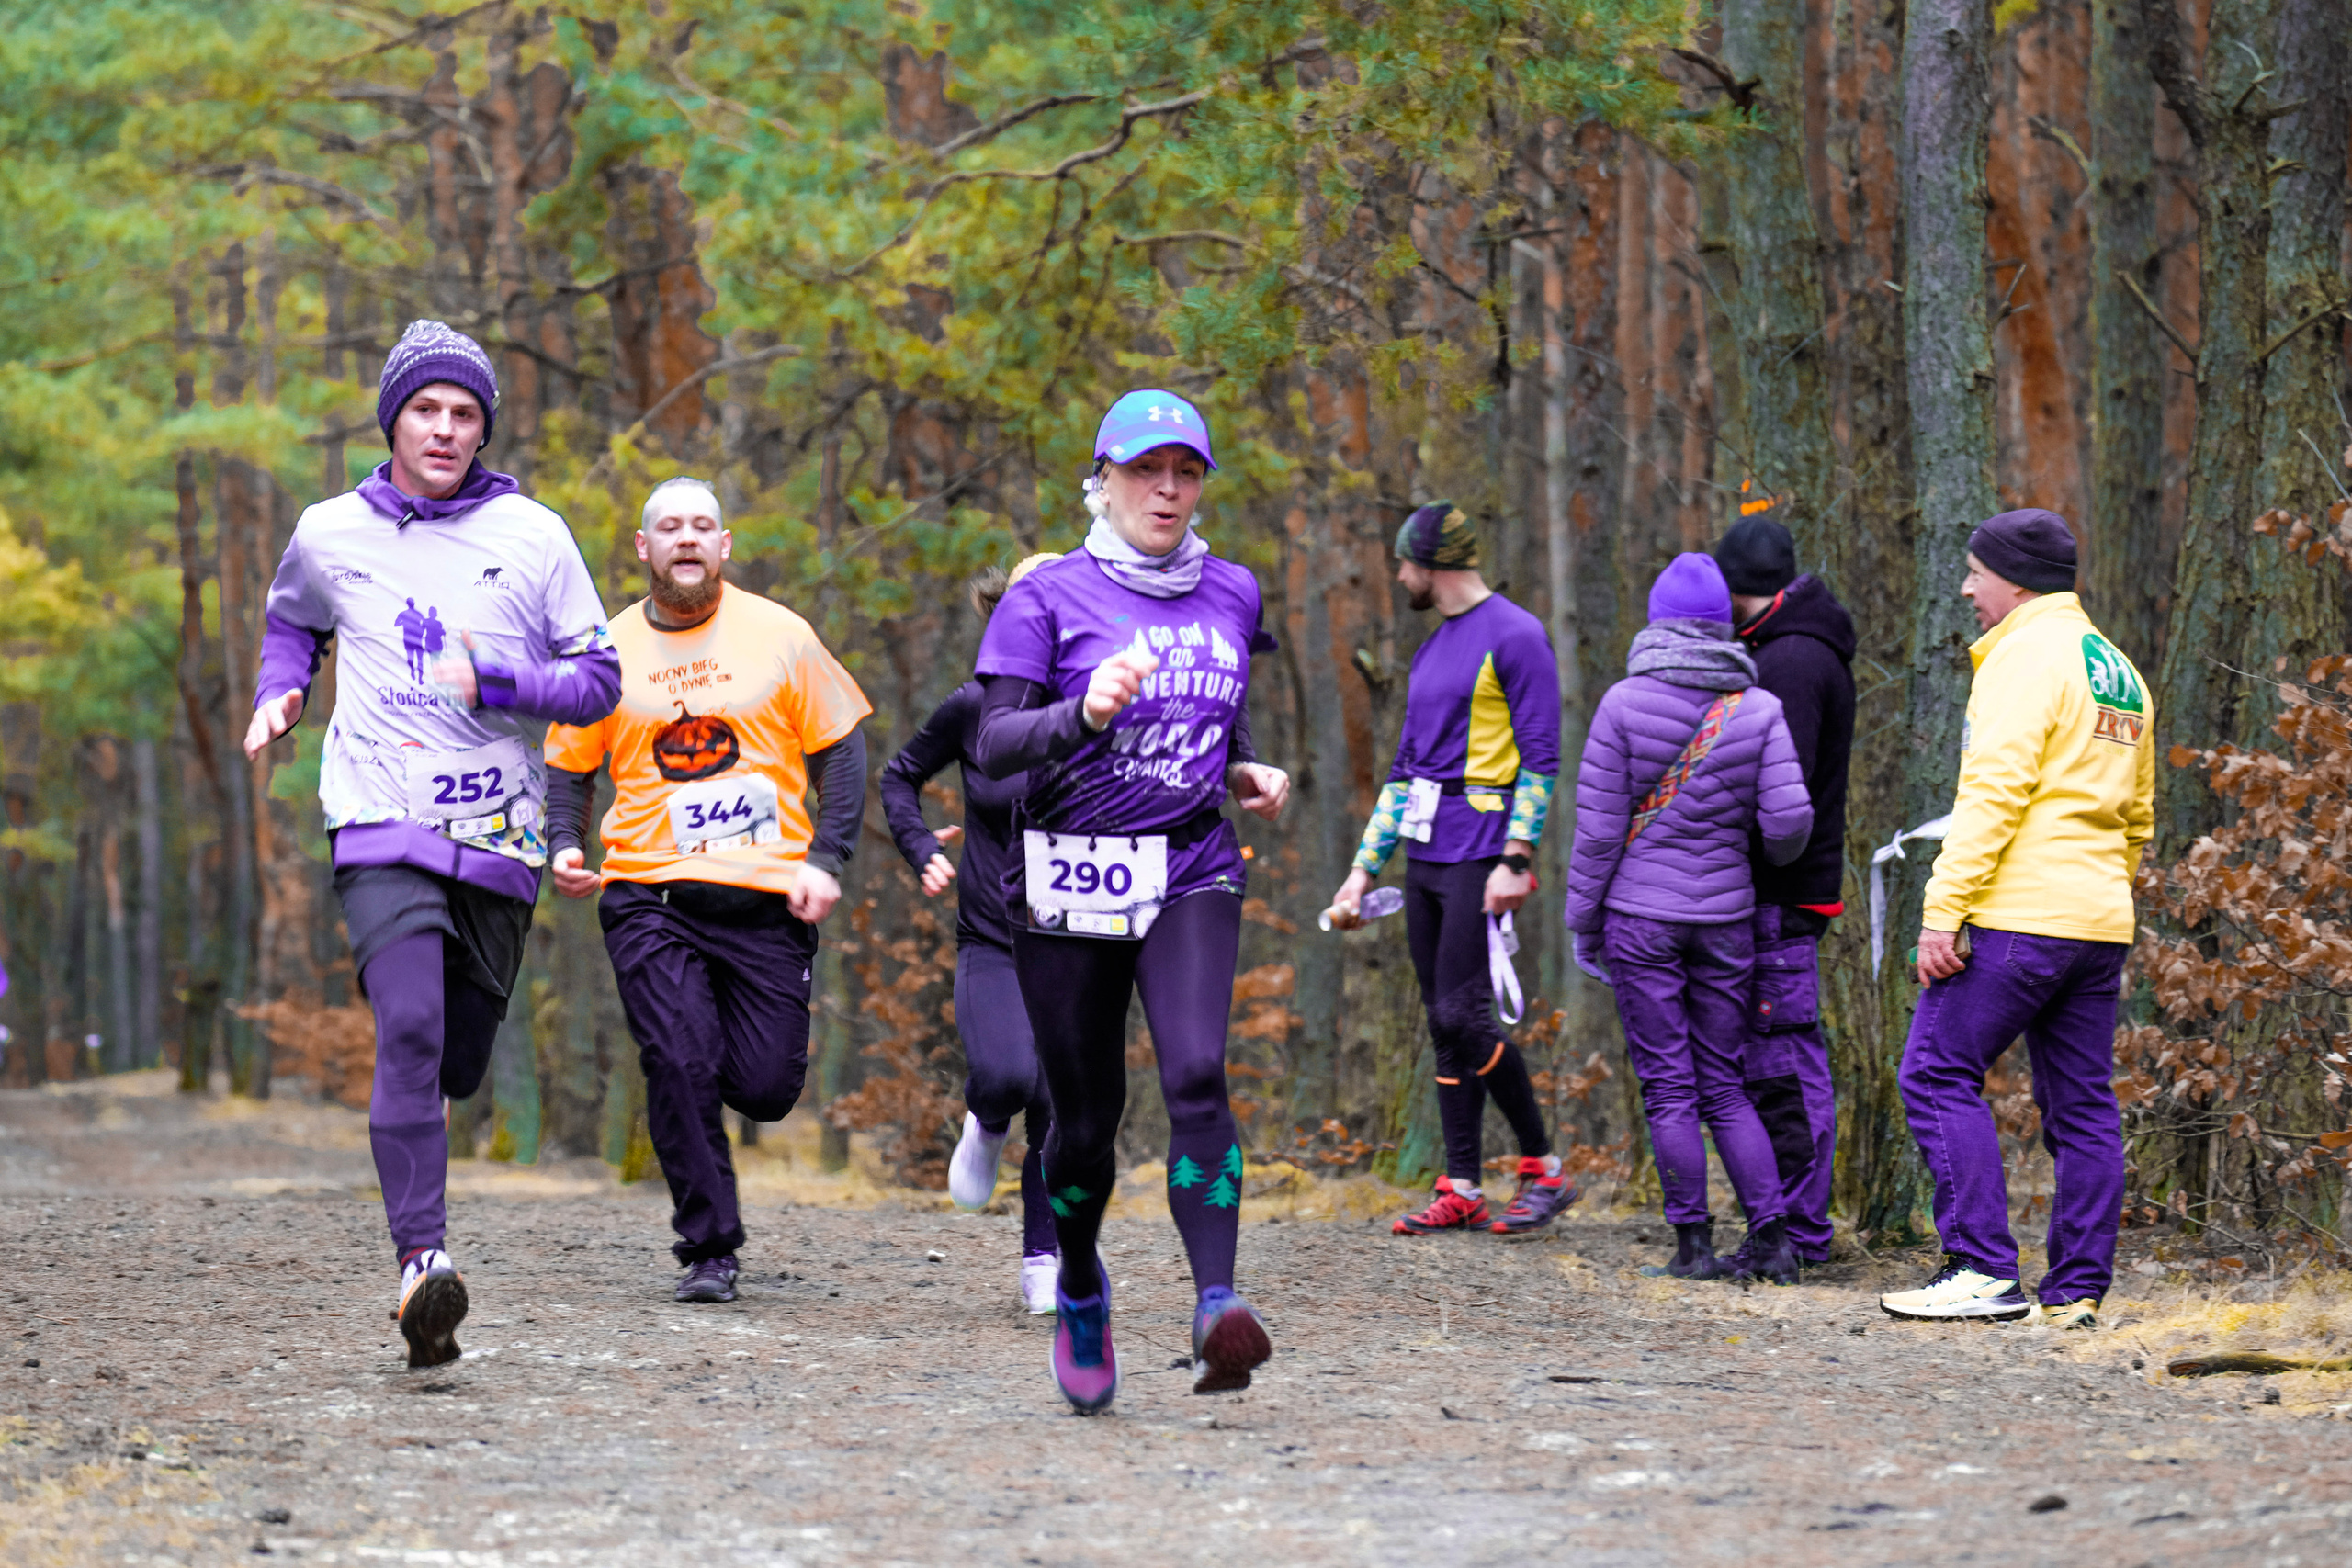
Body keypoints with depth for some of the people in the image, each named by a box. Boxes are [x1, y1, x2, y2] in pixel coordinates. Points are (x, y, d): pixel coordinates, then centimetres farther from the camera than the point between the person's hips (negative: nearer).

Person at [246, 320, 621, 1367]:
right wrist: (278, 692, 7)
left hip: (498, 840, 2)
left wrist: (497, 680, -13)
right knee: (411, 1027, -23)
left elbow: (597, 681, 4)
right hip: (383, 833, -2)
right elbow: (290, 619, 28)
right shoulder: (331, 535, 6)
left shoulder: (532, 537, 2)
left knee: (457, 1063, 10)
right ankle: (423, 1261, -30)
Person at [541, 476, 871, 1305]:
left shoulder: (780, 636, 4)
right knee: (679, 1065, -15)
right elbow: (567, 769, 14)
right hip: (650, 899, 0)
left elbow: (840, 751, 9)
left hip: (767, 897, 0)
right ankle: (709, 1251, -2)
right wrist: (566, 846, -6)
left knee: (766, 1089, -4)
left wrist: (825, 860, -3)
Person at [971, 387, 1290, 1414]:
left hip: (1192, 876, 2)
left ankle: (1217, 1310, -32)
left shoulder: (1231, 596, 11)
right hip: (1068, 884, -2)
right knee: (1085, 1117, 4)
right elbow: (993, 745, -11)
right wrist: (1084, 715, -29)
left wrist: (1247, 773, 8)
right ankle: (1079, 1290, 33)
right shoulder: (1050, 598, -2)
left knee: (1196, 1073, -22)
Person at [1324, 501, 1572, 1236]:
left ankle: (1543, 1169, -3)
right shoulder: (1431, 651, 20)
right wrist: (1364, 870, 20)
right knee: (1444, 1024, 6)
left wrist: (1515, 861, -19)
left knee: (1463, 1016, -13)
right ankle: (1462, 1190, 8)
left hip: (1479, 860, -9)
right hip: (1424, 859, 9)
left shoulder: (1514, 637, -7)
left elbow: (1541, 758, -12)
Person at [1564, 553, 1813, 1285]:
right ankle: (1772, 1237, 4)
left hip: (1640, 918, -3)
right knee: (1724, 1085, 11)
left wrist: (1583, 921, 2)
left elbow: (1598, 826, -7)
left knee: (1668, 1086, 3)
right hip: (1725, 916, 3)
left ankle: (1693, 1244, 2)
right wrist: (1771, 857, 16)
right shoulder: (1757, 710, -2)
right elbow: (1789, 819, -7)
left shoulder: (1625, 703, -7)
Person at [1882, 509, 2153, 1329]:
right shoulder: (2119, 672, 20)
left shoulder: (2026, 656, -8)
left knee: (1938, 1075, -5)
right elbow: (2136, 816, 25)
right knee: (2082, 1105, 8)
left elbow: (1993, 792, -17)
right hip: (2099, 923, 9)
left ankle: (1983, 1270, -11)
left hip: (2018, 917, -9)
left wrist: (1945, 908, -19)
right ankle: (2077, 1291, 7)